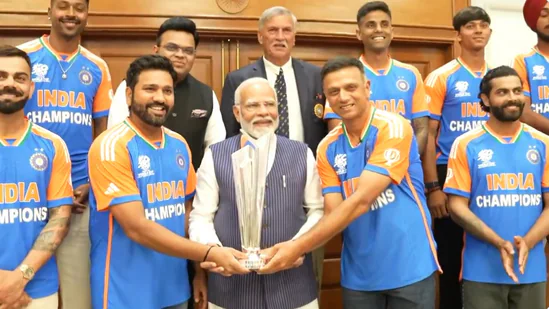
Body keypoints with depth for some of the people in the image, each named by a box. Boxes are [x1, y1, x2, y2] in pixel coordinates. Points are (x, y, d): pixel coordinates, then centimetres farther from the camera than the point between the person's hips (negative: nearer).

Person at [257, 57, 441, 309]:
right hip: (359, 274, 4)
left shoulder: (392, 128, -14)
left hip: (409, 268, -4)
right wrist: (295, 247, -22)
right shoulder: (328, 148, 2)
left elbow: (361, 201, -22)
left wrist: (298, 247, -25)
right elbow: (332, 213, -4)